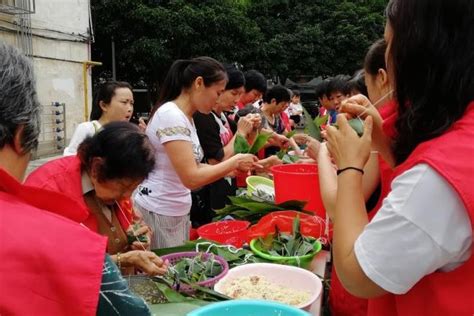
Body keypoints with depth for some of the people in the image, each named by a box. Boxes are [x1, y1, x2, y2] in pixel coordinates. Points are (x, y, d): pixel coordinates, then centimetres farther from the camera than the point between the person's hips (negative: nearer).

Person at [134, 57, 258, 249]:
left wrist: (234, 168, 1)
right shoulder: (171, 116, -20)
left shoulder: (186, 117, 8)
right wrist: (234, 161, -14)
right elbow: (191, 178, -25)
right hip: (158, 214, -9)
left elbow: (192, 167, 9)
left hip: (178, 212, 9)